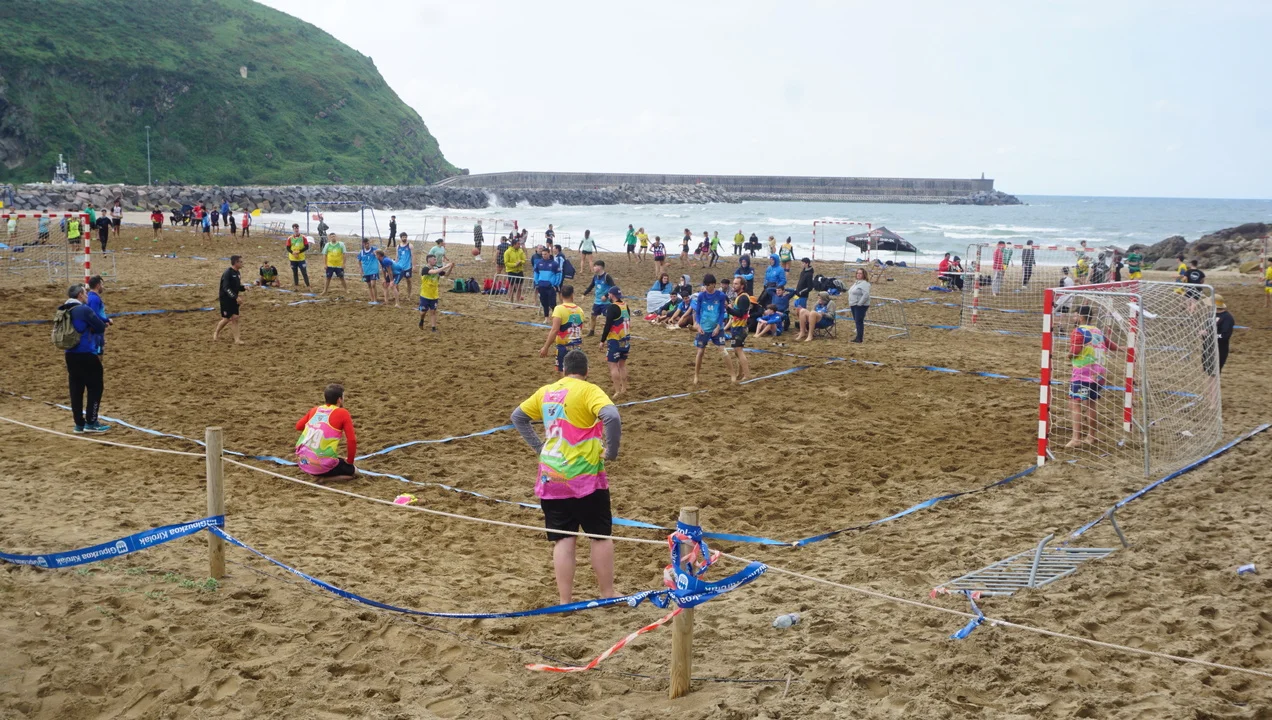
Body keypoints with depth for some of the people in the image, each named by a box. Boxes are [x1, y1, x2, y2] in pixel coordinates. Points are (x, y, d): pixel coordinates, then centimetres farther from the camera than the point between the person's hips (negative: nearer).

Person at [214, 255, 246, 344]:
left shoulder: (237, 273, 8)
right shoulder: (227, 273, -19)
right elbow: (226, 288, -24)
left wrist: (243, 288, -4)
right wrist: (236, 297, -30)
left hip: (234, 299, 7)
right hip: (226, 299, -7)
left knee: (235, 318, 2)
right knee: (226, 319, -1)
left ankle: (236, 339, 2)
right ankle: (216, 333, 25)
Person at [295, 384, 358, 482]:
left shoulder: (315, 410, 12)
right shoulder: (343, 413, -3)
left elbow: (298, 426, 24)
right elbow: (352, 440, -7)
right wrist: (349, 461, 8)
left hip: (301, 461, 7)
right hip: (322, 465, -7)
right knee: (353, 471, 15)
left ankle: (313, 472, 13)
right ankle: (321, 475, -4)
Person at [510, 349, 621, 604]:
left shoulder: (546, 391, 9)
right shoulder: (588, 391, -9)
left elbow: (517, 417, 20)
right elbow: (612, 416, -26)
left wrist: (539, 446, 17)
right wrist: (611, 452, -13)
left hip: (551, 478, 5)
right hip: (585, 477, -5)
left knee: (563, 539, 8)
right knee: (601, 535, 10)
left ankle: (565, 601, 9)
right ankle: (608, 596, 16)